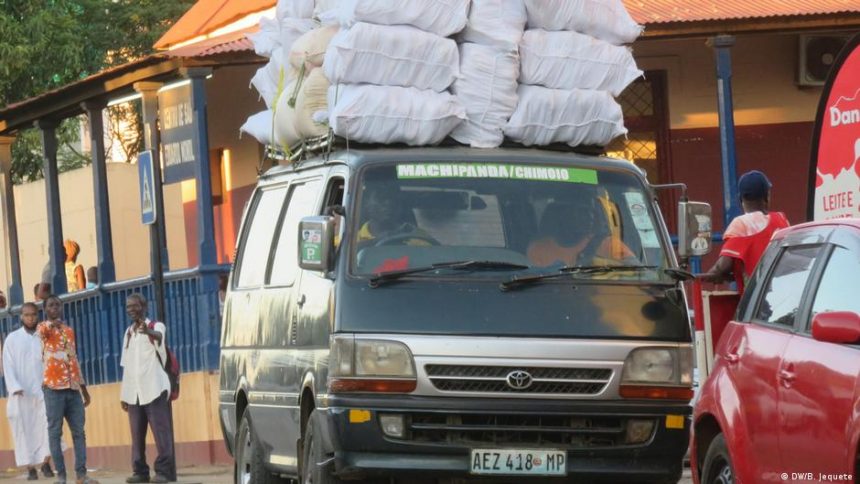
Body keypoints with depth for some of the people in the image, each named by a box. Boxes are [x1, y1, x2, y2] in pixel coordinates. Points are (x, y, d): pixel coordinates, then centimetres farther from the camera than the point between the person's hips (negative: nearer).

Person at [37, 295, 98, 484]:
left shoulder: (69, 330, 20)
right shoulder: (43, 327, 4)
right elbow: (42, 331, -23)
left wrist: (84, 388, 21)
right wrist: (52, 323, -38)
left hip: (73, 387, 6)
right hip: (53, 387, -6)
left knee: (78, 431, 2)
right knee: (55, 431, -5)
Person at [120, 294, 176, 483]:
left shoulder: (156, 326, -2)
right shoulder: (128, 332, 16)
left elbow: (158, 336, -29)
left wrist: (148, 332, -53)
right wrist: (123, 394, 15)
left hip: (154, 388, -6)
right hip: (134, 392, 6)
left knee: (160, 431, -8)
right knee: (137, 434, 4)